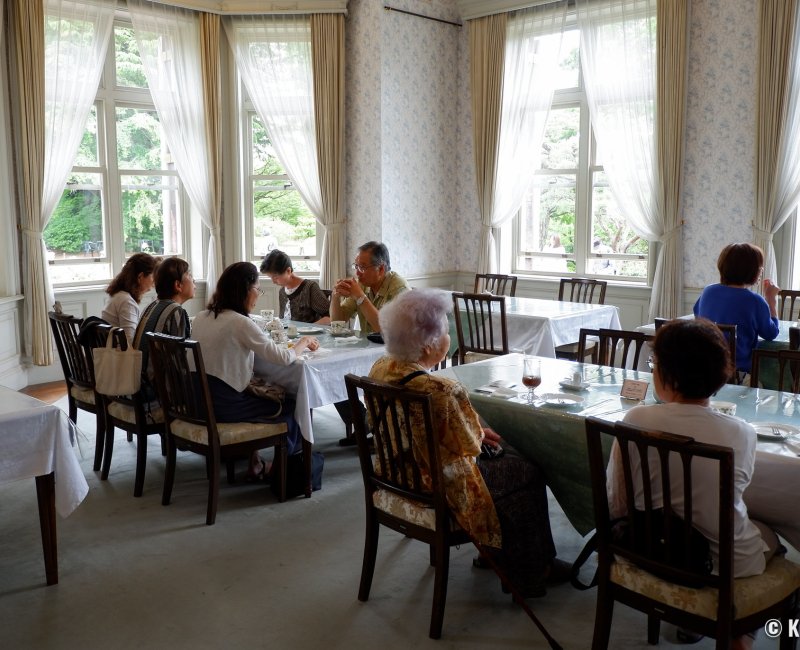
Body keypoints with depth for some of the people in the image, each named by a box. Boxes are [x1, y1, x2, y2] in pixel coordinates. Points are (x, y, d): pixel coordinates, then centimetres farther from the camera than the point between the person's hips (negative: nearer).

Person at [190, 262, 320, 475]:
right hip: (223, 407, -8)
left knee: (265, 396, 30)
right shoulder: (240, 322, -18)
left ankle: (254, 461, 34)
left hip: (199, 400, 8)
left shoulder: (201, 317, 5)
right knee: (290, 406, 15)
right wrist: (304, 342, 1)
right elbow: (284, 358, -19)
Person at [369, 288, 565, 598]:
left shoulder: (380, 369, -7)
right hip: (441, 491, -8)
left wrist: (477, 432, 9)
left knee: (506, 454, 25)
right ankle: (528, 574, 32)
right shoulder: (443, 391, -34)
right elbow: (471, 445, -18)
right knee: (529, 471, 13)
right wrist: (478, 433, 4)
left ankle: (494, 552, 38)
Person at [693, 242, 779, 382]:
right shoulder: (755, 301, -13)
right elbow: (771, 333, 3)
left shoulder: (708, 291, 1)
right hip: (737, 369, -6)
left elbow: (697, 314, 22)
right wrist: (771, 298, 11)